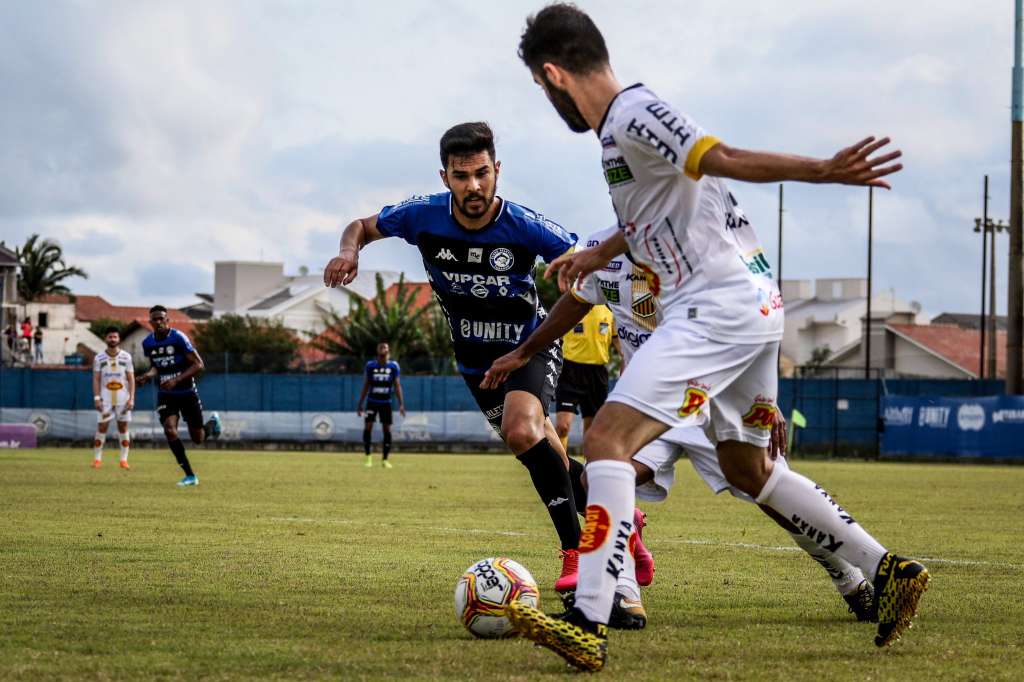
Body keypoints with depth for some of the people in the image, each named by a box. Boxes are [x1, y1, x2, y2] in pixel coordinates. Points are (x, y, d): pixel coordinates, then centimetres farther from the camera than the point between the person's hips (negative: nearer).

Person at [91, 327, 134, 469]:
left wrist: (131, 398, -6)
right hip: (105, 397, -1)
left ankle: (124, 459, 7)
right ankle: (97, 458, 1)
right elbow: (96, 379, 2)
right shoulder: (99, 358, 1)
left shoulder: (126, 357, 2)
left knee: (123, 427, 2)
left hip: (123, 397, 1)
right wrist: (97, 398, -8)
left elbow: (131, 379, 2)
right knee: (102, 427, -5)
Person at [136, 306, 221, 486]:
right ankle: (190, 476, -12)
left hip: (187, 392, -3)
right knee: (169, 430, -20)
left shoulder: (178, 338, -17)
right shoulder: (148, 343, 0)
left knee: (198, 438, 5)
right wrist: (149, 374, -5)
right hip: (165, 395, 3)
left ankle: (213, 422, 43)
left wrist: (176, 380, -27)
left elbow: (199, 365, -17)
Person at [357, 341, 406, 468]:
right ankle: (368, 456, -1)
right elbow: (366, 386, 6)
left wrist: (401, 404, -8)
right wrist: (360, 404, 5)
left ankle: (385, 459, 9)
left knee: (387, 429, -1)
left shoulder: (394, 366, -1)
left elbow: (397, 386, 0)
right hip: (372, 401, 0)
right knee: (368, 427, -11)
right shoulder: (370, 365, 0)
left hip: (386, 402, 0)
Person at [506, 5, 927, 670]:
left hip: (719, 306, -10)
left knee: (607, 438, -17)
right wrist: (600, 253, 50)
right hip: (755, 304, 10)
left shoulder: (633, 114, -12)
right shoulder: (620, 123, 18)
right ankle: (888, 572, 26)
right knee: (749, 469, 23)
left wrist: (825, 171, -39)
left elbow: (724, 159, -25)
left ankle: (588, 627, -26)